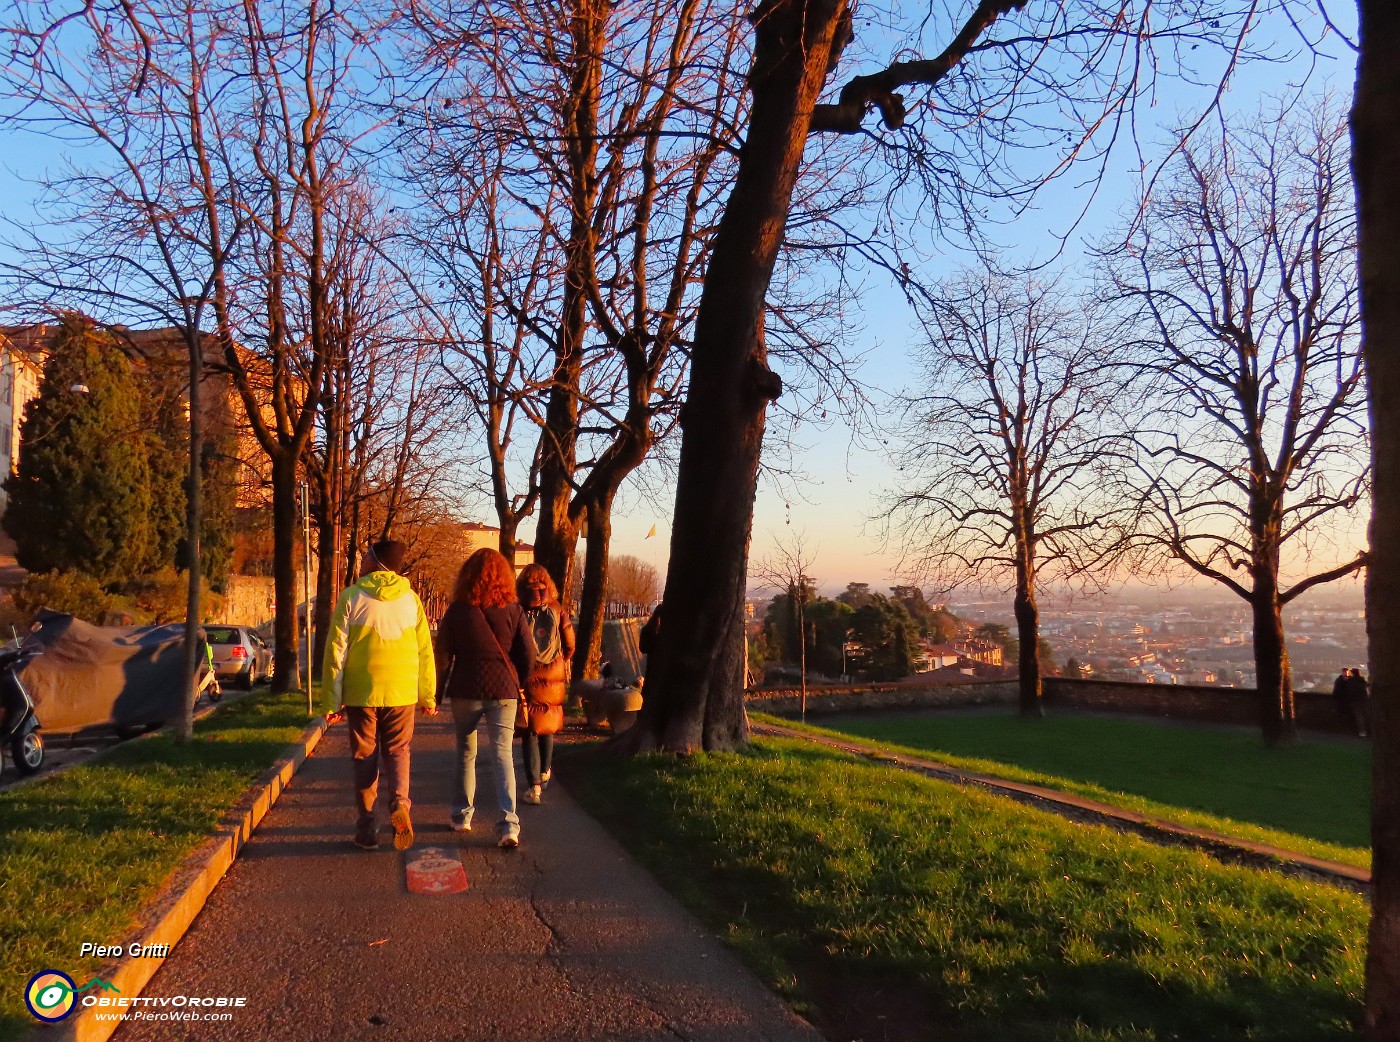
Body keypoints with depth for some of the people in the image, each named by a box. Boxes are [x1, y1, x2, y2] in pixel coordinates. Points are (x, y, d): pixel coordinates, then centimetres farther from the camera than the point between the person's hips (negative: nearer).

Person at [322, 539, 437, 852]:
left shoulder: (352, 597, -5)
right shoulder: (410, 598, 2)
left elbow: (336, 650, -5)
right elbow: (425, 650, 4)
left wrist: (331, 700, 1)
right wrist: (428, 696, 11)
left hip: (361, 692, -1)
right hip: (402, 692, 1)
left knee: (365, 756, 10)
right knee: (397, 751, 14)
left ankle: (367, 827, 12)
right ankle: (400, 803, -11)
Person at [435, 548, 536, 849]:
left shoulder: (456, 611, -3)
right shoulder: (514, 610, -3)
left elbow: (443, 657, 0)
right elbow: (528, 655, 0)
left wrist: (439, 692, 10)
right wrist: (517, 684, 14)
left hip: (465, 690, 0)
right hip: (503, 689, 0)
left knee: (465, 753, 17)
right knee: (503, 755, 1)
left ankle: (462, 816, 26)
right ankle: (509, 824, -9)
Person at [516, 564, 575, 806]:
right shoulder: (557, 610, -3)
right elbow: (570, 646, 0)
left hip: (527, 679, -3)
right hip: (554, 677, 3)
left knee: (530, 731, 4)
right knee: (548, 727, 21)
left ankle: (534, 786, -1)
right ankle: (545, 772, 39)